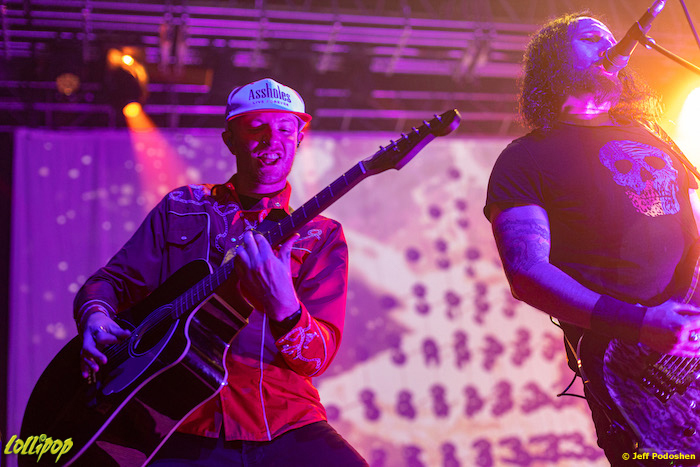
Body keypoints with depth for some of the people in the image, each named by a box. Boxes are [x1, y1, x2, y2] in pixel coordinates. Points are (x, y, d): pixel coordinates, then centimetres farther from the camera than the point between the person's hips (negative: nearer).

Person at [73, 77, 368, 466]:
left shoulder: (321, 236, 8)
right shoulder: (181, 209, 14)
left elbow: (318, 358, -2)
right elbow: (113, 280, 17)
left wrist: (284, 306, -23)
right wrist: (95, 316, -6)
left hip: (286, 426, 0)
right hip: (187, 434, 1)